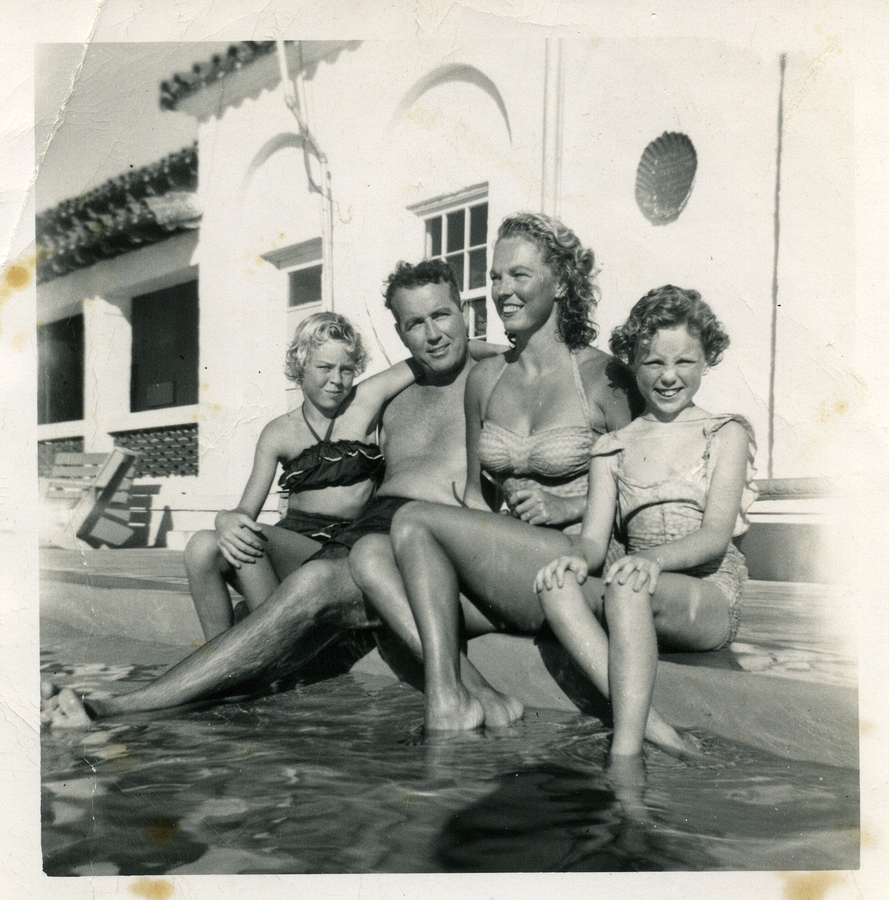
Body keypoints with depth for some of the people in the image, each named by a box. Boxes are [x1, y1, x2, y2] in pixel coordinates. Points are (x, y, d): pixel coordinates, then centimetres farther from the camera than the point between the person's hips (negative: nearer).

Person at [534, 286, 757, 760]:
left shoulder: (726, 434, 10)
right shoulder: (613, 448, 19)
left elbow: (717, 535, -4)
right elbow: (594, 537, 8)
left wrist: (656, 557, -26)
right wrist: (577, 557, -18)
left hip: (710, 596, -3)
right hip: (643, 592, 3)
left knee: (627, 586, -35)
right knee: (557, 583, -28)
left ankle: (625, 755, -38)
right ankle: (648, 725, -34)